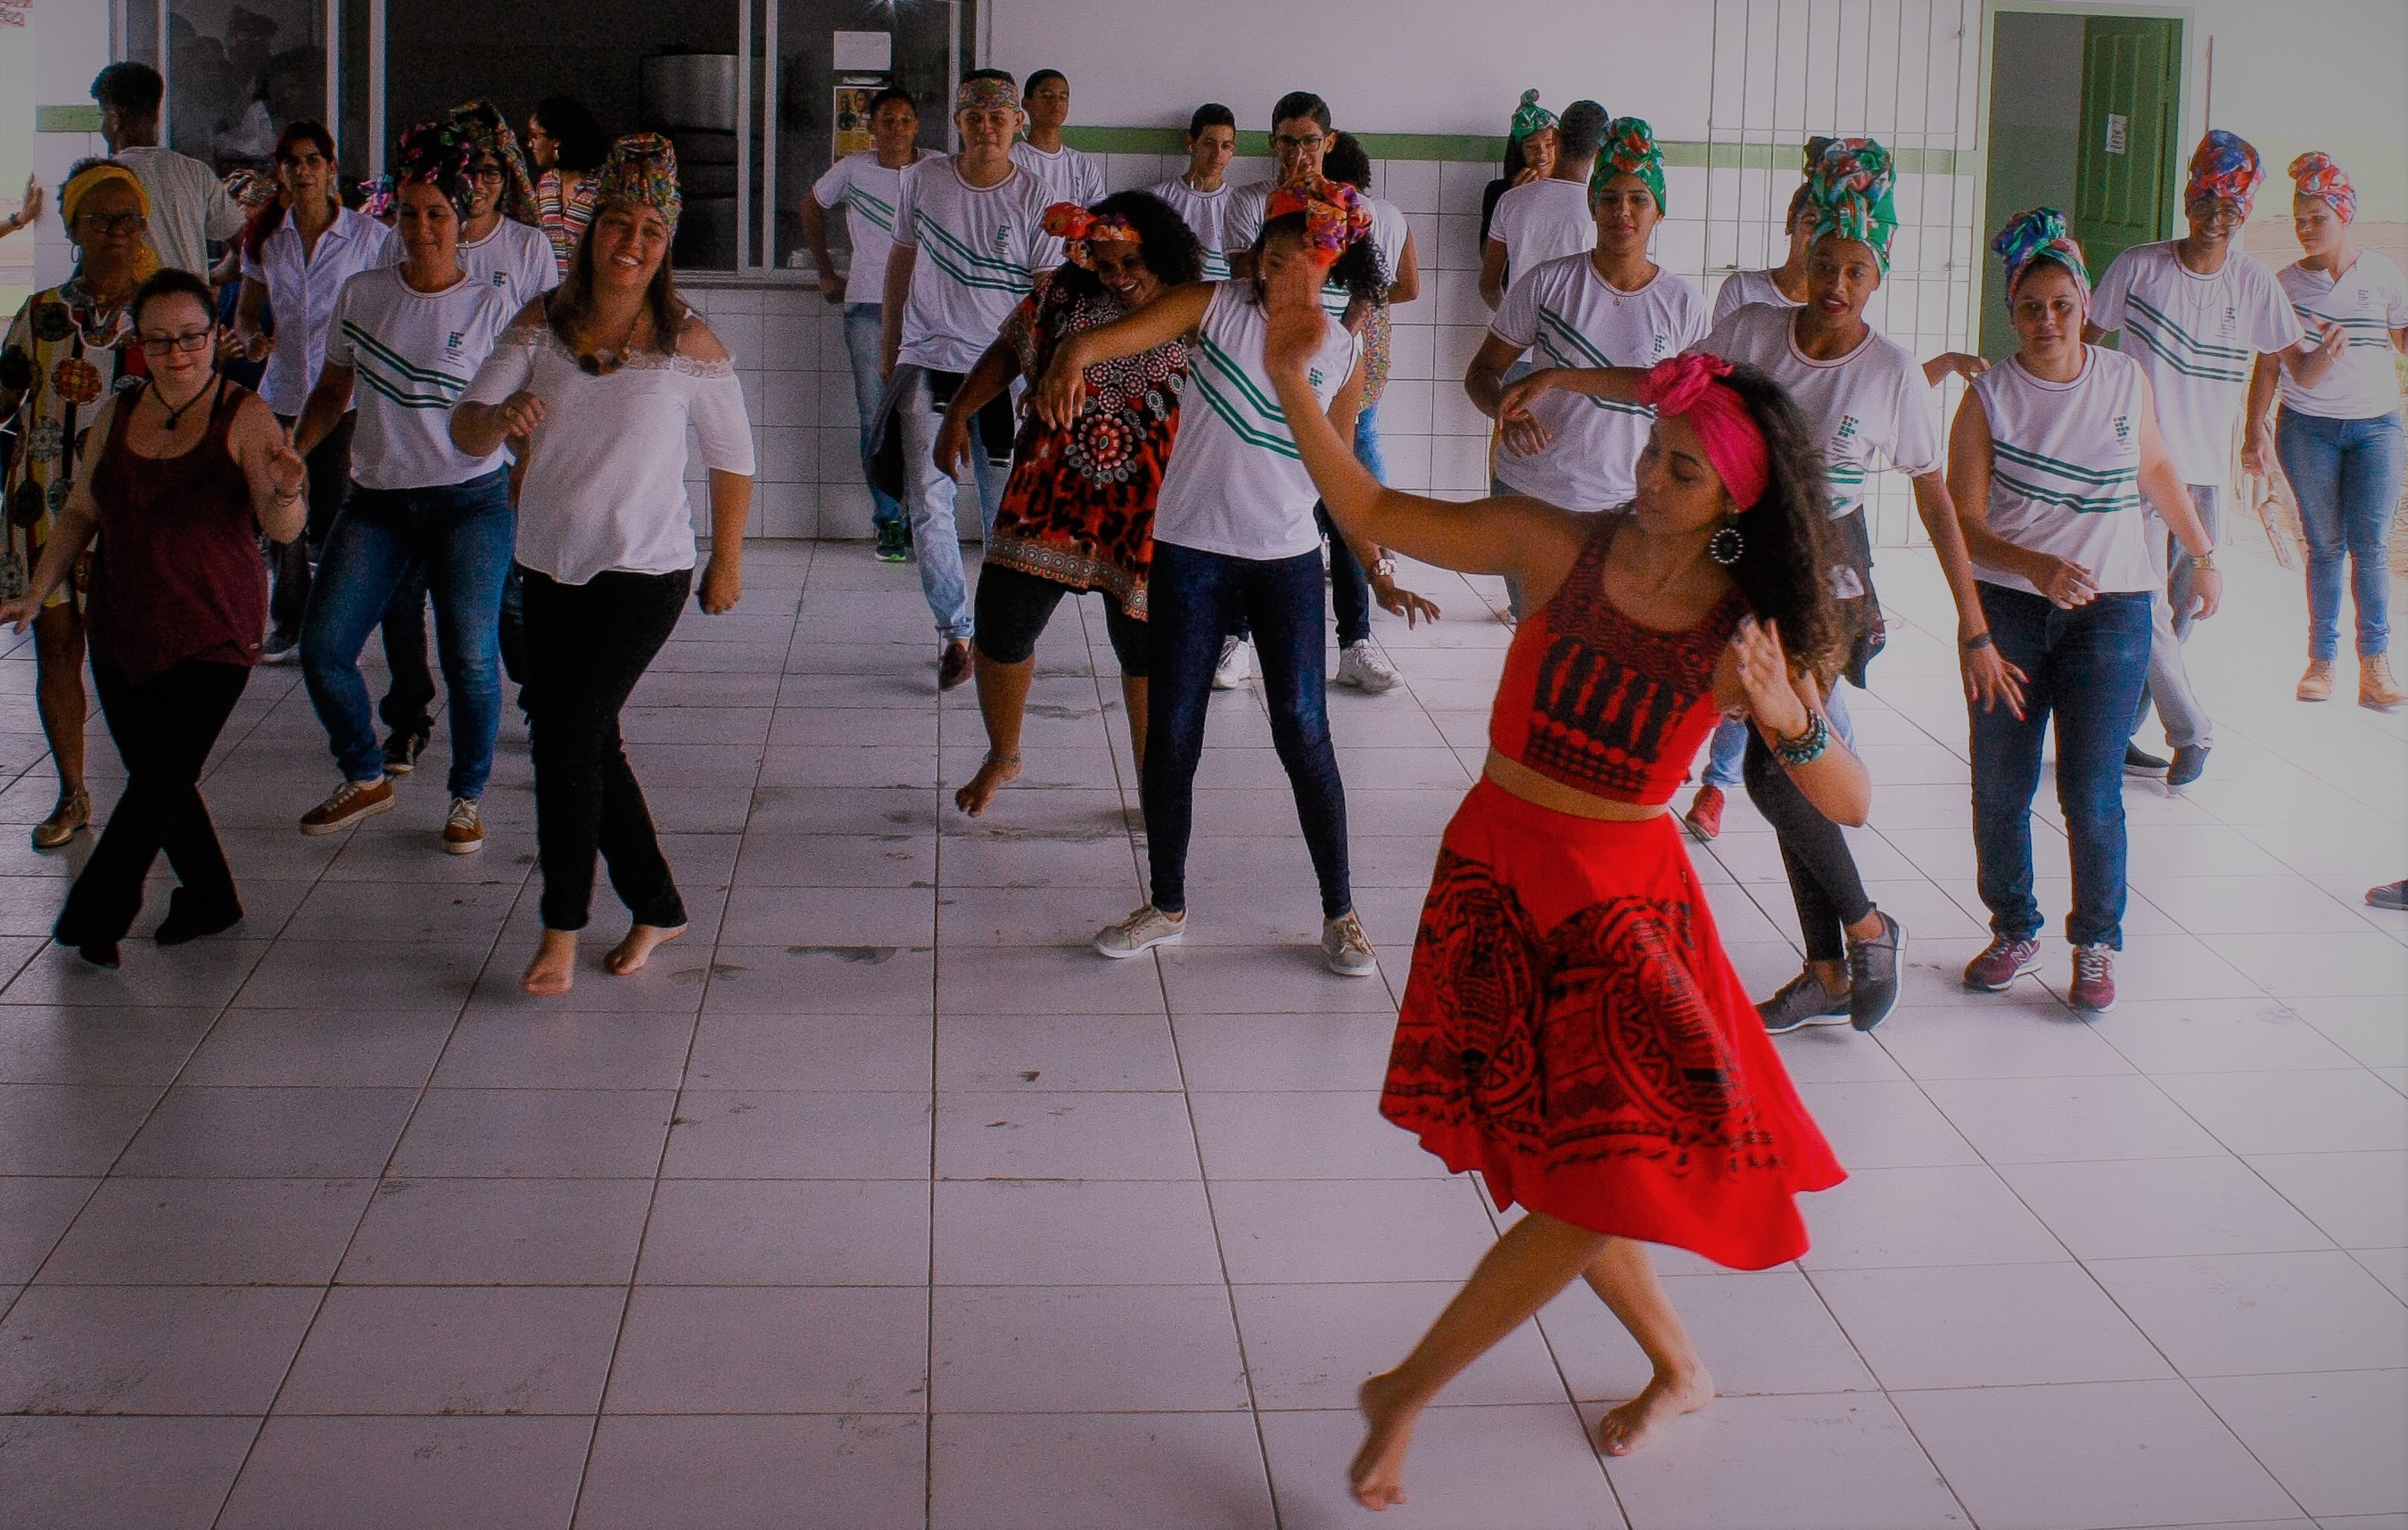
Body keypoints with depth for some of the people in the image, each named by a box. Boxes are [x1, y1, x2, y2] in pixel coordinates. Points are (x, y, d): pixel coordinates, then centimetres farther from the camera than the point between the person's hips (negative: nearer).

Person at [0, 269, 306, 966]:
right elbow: (80, 513, 16)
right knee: (155, 778, 10)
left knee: (161, 780, -8)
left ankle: (94, 916, 6)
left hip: (213, 634, -5)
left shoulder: (243, 417, -7)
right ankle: (211, 898, 29)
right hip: (122, 631, 5)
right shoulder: (117, 414, 7)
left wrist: (284, 493, -38)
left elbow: (282, 528, -15)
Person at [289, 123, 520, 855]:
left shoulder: (492, 306, -1)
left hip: (470, 499, -3)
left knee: (470, 658, -9)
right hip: (378, 500, 3)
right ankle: (366, 778, 20)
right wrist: (290, 452, 4)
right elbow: (333, 391, 17)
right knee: (322, 649, -3)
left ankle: (468, 797, 13)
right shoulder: (362, 294, 7)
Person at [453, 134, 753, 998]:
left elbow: (732, 458, 3)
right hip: (549, 568, 5)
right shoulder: (542, 322, -1)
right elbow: (464, 431, -6)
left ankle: (562, 926, 5)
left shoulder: (688, 343, -9)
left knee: (566, 733, -12)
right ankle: (657, 908, 30)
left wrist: (727, 563, 9)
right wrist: (497, 417, -29)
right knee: (587, 745, 12)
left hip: (642, 573, -5)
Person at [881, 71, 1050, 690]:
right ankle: (954, 631, 2)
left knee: (1006, 510, 4)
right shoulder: (923, 180, 3)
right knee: (928, 501, -8)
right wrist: (887, 348, 16)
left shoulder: (1032, 196, -2)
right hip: (928, 360, 1)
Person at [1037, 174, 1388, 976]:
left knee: (1304, 730, 0)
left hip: (1288, 558, 1)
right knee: (1171, 731, 4)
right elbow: (1113, 337, -21)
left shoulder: (1345, 353, 1)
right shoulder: (1214, 307, -6)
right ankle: (1167, 906, 21)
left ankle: (1340, 913, 14)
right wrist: (1071, 360, -41)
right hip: (1190, 550, 0)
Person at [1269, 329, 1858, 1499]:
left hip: (1625, 900, 0)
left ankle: (1407, 1392, 9)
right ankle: (1676, 1367, 34)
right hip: (1494, 875, 0)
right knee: (1557, 1170, 7)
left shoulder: (1753, 630, -6)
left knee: (1608, 1177, -9)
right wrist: (1293, 387, -13)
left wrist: (1787, 718, -28)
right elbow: (1372, 514, -2)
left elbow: (1849, 804, -8)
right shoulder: (1557, 547, -6)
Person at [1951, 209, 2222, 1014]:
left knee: (2091, 791, -5)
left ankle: (2096, 945, 13)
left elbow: (2157, 469, 21)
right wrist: (2036, 565, -24)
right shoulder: (1989, 397, -4)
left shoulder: (2126, 379, 3)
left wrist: (2204, 554, 27)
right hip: (2007, 610, 0)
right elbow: (1963, 521, -8)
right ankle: (2014, 931, 24)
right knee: (1999, 787, 4)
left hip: (2110, 610, 0)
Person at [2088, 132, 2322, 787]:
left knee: (2178, 615, 9)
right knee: (2144, 609, -12)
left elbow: (2300, 363, 4)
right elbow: (2087, 340, 6)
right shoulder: (2137, 266, -4)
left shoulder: (2253, 282, 2)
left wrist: (2326, 355, -19)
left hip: (2206, 472, 3)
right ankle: (2192, 732, 2)